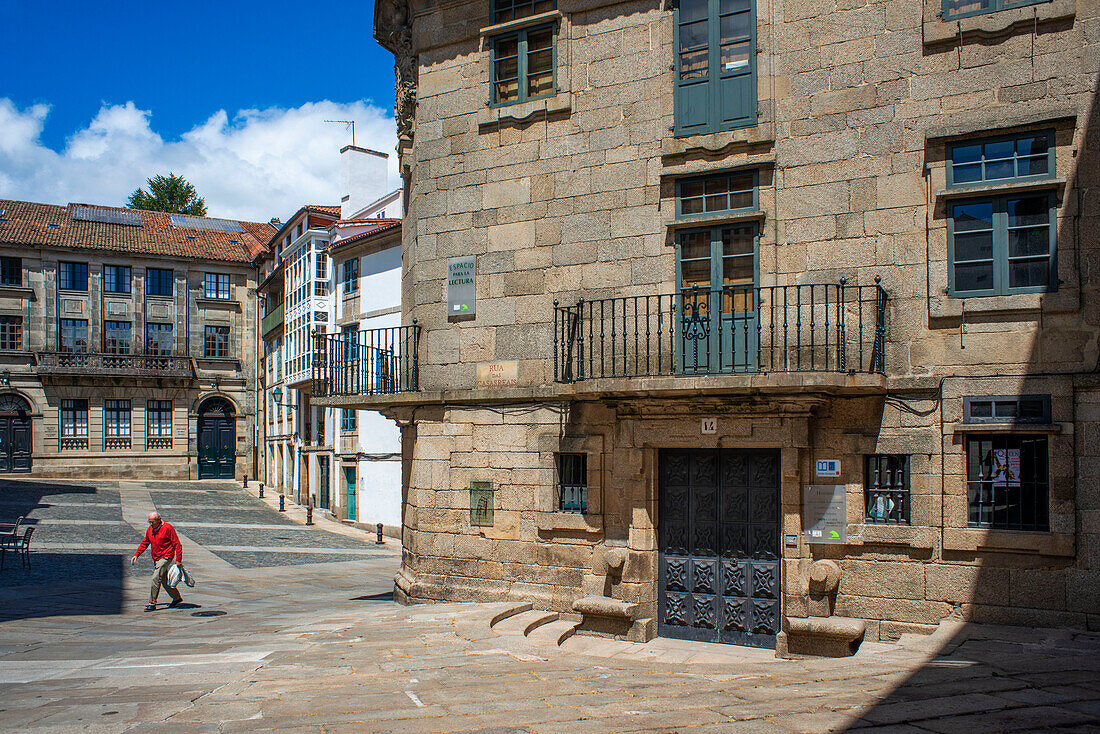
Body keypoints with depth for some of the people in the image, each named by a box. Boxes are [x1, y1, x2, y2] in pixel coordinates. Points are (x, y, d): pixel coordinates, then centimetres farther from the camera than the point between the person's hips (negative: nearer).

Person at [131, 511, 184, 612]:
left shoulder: (168, 528, -14)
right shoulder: (150, 529, 6)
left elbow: (177, 544, -12)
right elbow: (144, 543, 20)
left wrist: (178, 560, -14)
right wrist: (136, 554, 8)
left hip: (166, 557, -8)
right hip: (155, 558, 8)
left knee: (156, 578, -16)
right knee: (164, 580, 13)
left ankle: (152, 603, -11)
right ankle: (177, 598, 28)